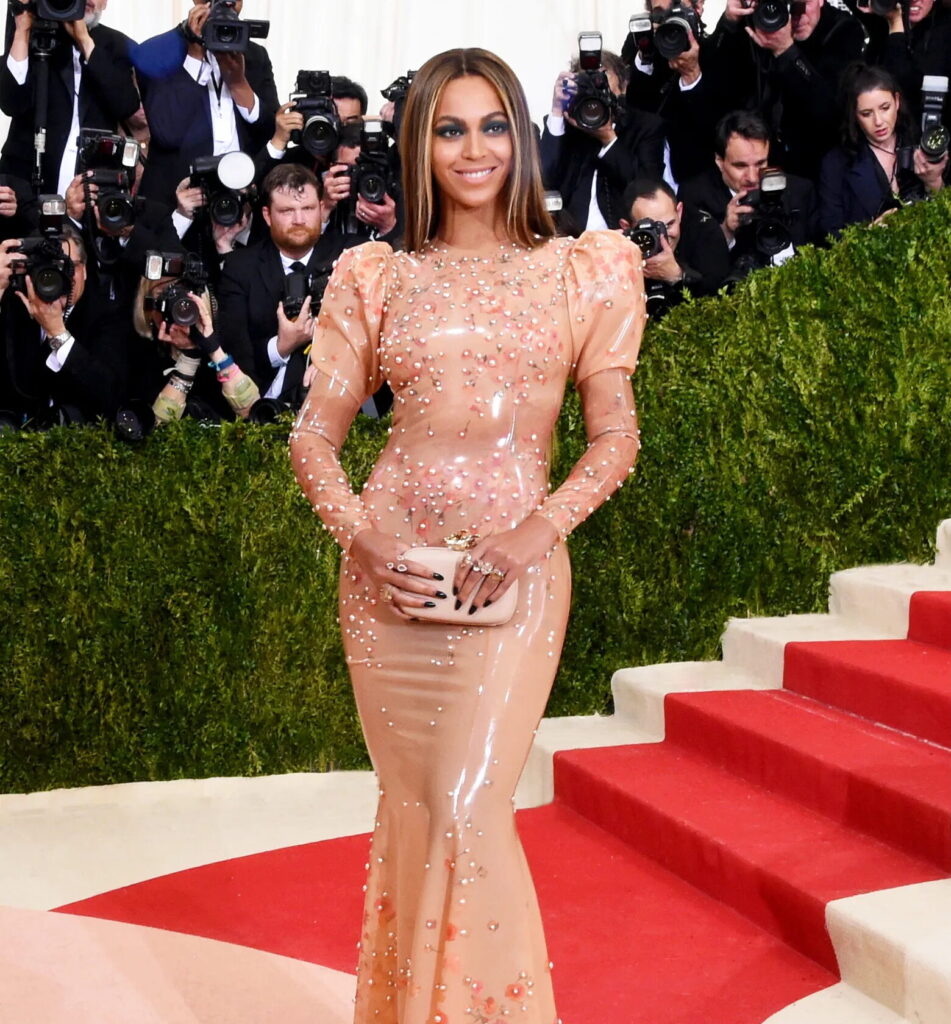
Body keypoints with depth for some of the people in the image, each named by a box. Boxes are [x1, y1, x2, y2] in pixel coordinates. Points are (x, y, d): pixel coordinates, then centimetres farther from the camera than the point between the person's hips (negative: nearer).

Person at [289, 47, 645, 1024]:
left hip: (515, 571, -2)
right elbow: (313, 434, 8)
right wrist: (361, 532, -9)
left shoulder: (580, 270, 5)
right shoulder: (377, 277, 8)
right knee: (409, 808, 8)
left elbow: (614, 438, 3)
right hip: (389, 574, 2)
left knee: (465, 812, -11)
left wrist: (536, 532, -12)